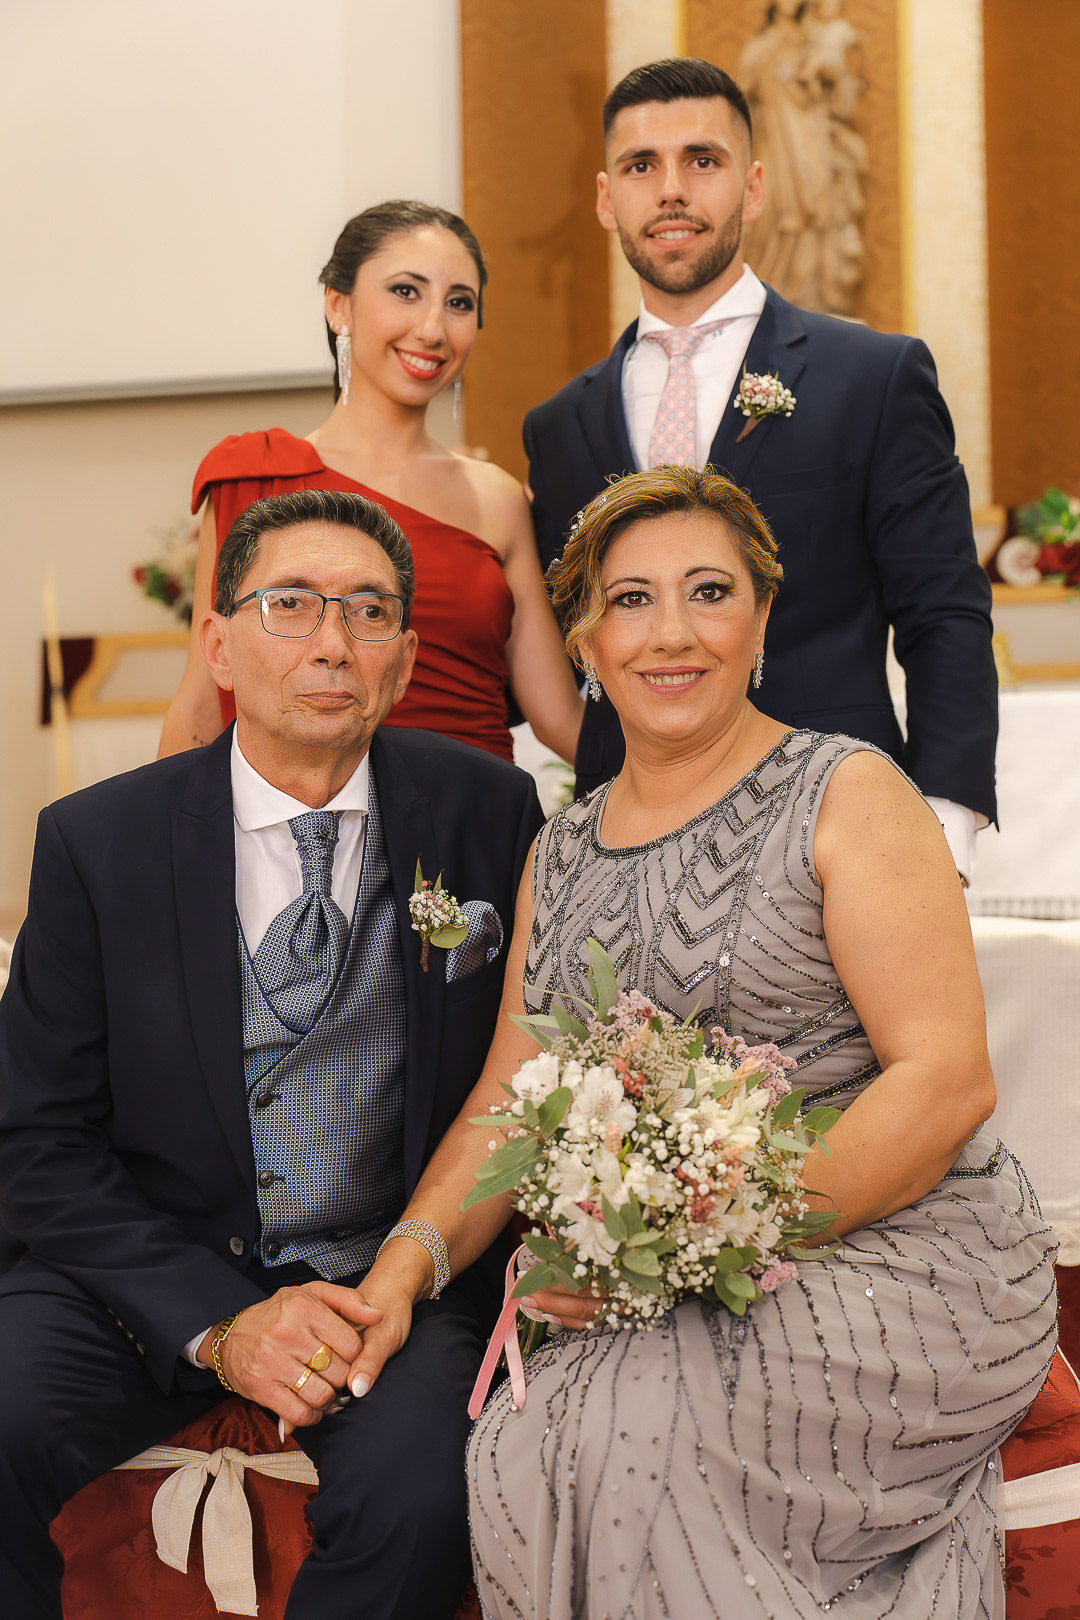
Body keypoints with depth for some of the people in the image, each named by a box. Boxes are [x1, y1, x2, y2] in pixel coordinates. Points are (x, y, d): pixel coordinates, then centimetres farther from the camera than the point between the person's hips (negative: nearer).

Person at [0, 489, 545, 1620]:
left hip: (401, 1272, 0)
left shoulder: (489, 815, -1)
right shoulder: (97, 841, -3)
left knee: (417, 1493, -30)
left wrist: (418, 1271, -12)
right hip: (157, 1270, 1)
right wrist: (214, 1323, -16)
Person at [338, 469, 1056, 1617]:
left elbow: (946, 1078, -12)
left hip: (896, 1255, -4)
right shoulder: (561, 853, 14)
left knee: (615, 1423, -29)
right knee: (517, 1439, -26)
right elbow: (509, 1096, 11)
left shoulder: (846, 794, -3)